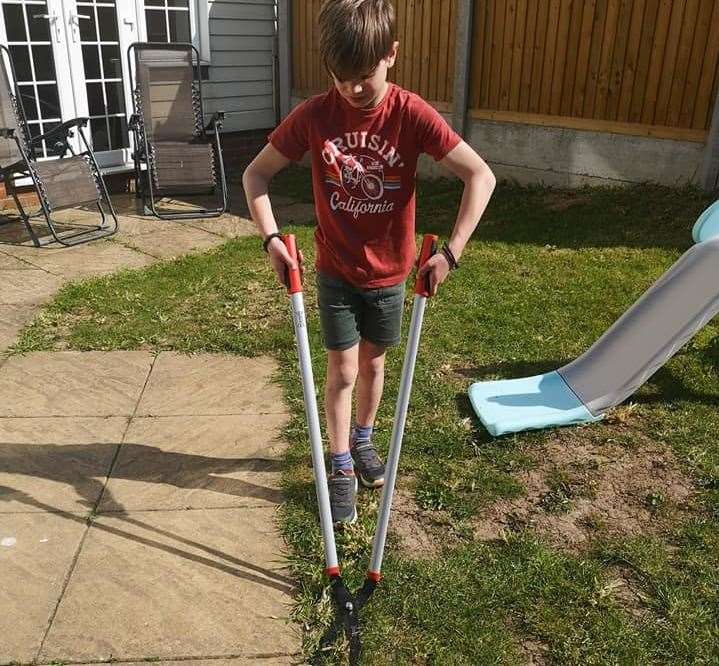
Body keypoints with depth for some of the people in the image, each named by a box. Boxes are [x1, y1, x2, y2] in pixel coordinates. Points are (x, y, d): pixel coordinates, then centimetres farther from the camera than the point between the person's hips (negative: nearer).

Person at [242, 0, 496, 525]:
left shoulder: (412, 114, -17)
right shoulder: (314, 116, -14)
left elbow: (481, 176, -18)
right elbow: (256, 174, -5)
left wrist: (450, 252, -26)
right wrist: (271, 238, -18)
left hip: (389, 274, 1)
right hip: (335, 272, 0)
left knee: (373, 363, 17)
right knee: (342, 370, 4)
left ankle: (363, 439, 42)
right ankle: (341, 468, 21)